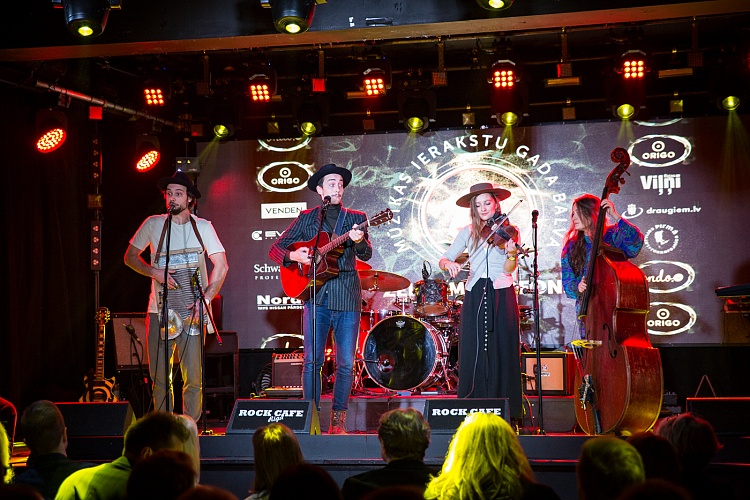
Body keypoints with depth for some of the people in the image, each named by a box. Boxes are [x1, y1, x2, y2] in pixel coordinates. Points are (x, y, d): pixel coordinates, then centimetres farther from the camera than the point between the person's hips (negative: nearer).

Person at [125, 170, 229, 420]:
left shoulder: (202, 227, 2)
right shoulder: (153, 224, 5)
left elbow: (222, 266, 2)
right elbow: (130, 256, 13)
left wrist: (205, 299, -8)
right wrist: (153, 272, -5)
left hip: (192, 311, -1)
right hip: (159, 311, 1)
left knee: (193, 378, -4)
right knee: (159, 376, 2)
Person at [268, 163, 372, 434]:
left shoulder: (355, 218, 10)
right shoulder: (306, 219, 12)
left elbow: (366, 255, -5)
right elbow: (275, 249, 12)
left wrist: (358, 241, -27)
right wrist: (293, 256, -9)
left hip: (346, 297, 0)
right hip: (315, 296, 0)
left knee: (345, 363, 0)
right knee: (311, 361, -4)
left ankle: (338, 419, 9)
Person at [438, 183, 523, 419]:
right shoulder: (468, 233, 9)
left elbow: (508, 269, -9)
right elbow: (443, 260, 4)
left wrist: (512, 254, -29)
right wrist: (449, 264, -19)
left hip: (502, 294, -2)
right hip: (475, 296, 2)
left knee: (502, 352, -3)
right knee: (473, 353, -2)